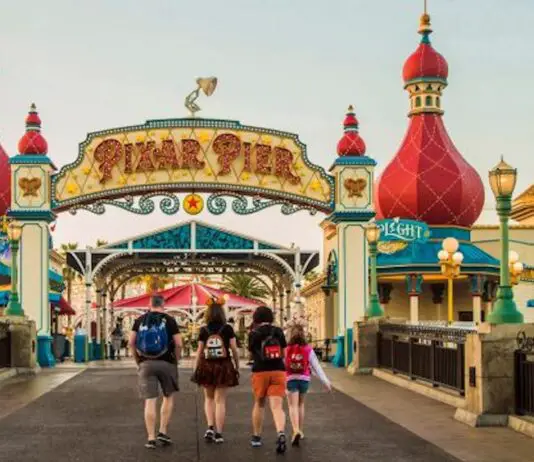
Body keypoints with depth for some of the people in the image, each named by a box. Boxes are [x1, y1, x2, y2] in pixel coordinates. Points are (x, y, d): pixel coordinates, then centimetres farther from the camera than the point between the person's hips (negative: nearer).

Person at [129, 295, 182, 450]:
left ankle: (151, 438, 1)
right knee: (168, 396, 17)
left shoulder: (140, 320, 5)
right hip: (166, 363, -1)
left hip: (146, 364, 1)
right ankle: (163, 432, 11)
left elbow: (131, 343, 1)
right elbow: (178, 344, -6)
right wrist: (176, 361, 8)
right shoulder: (169, 320, -1)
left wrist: (138, 361, 12)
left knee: (150, 401, 2)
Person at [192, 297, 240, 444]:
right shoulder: (228, 329, -5)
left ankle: (210, 427, 0)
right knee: (220, 400, 4)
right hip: (224, 367, -1)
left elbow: (199, 351, -1)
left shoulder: (204, 330, -2)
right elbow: (234, 349, -5)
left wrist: (195, 370, 6)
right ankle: (218, 433, 2)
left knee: (209, 398, 17)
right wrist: (237, 367, 5)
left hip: (207, 366, 1)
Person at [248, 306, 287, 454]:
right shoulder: (278, 331, 4)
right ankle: (281, 433, -30)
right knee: (277, 406, -6)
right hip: (278, 371, 1)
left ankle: (256, 437, 28)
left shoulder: (254, 333, -3)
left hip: (260, 371, -1)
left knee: (259, 404, 19)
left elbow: (252, 352, 4)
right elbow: (283, 354, 11)